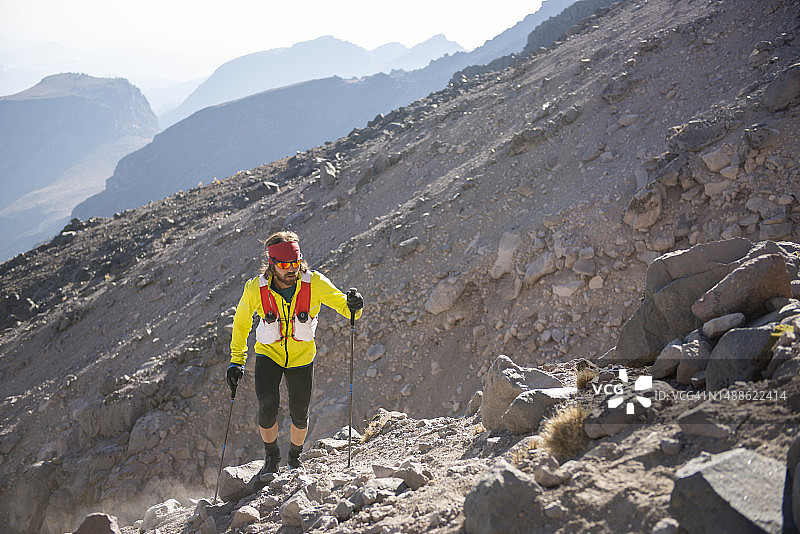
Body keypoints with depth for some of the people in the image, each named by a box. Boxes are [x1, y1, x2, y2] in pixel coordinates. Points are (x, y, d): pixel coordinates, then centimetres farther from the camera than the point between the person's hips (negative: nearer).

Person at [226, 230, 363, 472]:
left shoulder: (314, 283, -22)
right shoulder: (255, 289, -20)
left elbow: (343, 306, -15)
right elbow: (241, 322, -3)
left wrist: (353, 306, -39)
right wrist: (237, 360, -2)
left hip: (302, 357, 1)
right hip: (269, 354, -1)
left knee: (299, 416, 8)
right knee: (268, 405, -22)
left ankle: (295, 457, 40)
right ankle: (271, 455, 6)